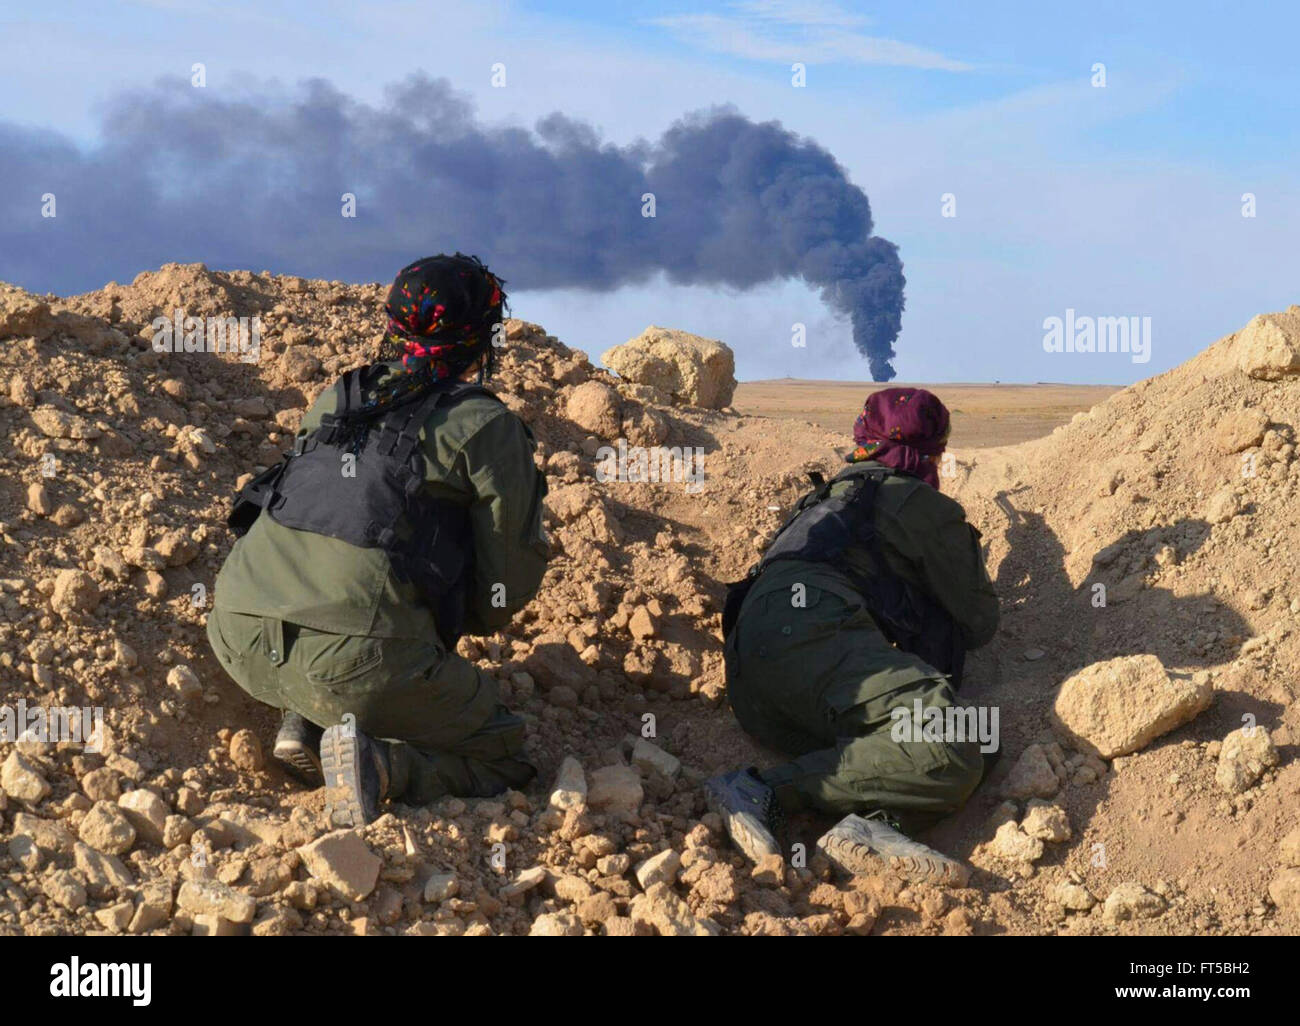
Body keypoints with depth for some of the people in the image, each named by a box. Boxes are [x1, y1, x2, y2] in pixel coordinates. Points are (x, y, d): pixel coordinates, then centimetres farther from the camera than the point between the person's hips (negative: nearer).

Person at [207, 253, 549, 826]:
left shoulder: (335, 400, 23)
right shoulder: (488, 427, 8)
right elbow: (512, 581, 10)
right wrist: (462, 617, 32)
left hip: (240, 641, 6)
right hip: (358, 659, -6)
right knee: (500, 754, 13)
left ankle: (306, 724, 13)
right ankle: (380, 763, -14)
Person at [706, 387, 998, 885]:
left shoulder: (830, 496, 39)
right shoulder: (926, 507, 17)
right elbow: (979, 623, 22)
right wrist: (968, 550, 44)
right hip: (812, 633, -8)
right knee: (950, 754, -26)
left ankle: (870, 823, -32)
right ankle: (767, 790, -29)